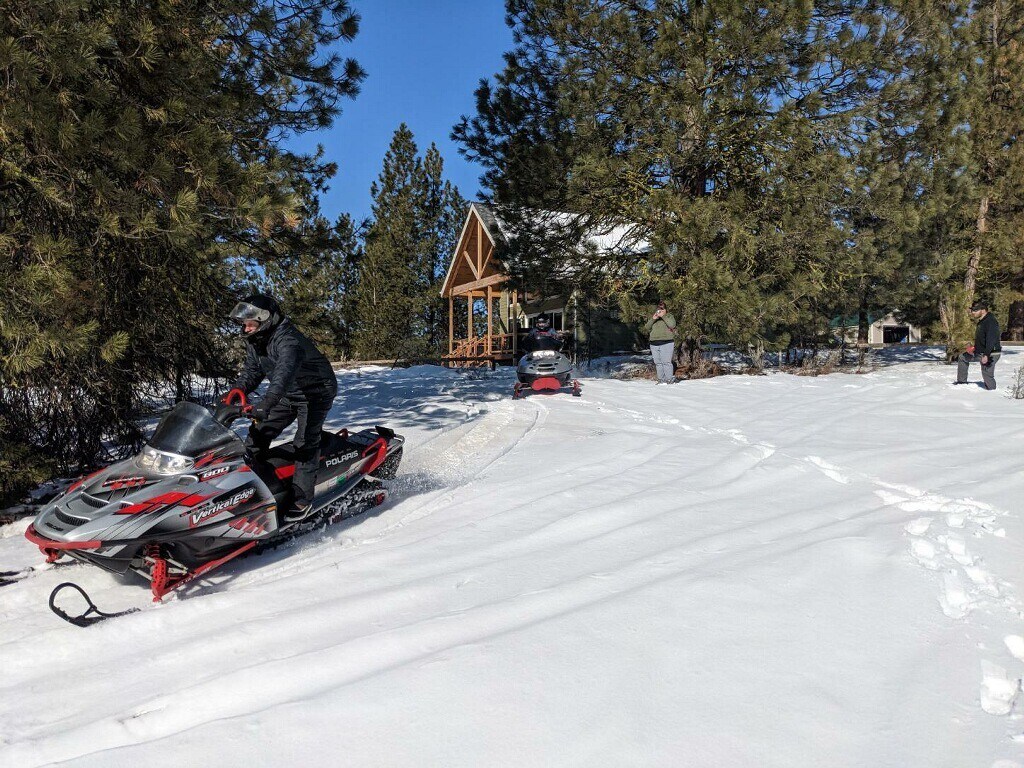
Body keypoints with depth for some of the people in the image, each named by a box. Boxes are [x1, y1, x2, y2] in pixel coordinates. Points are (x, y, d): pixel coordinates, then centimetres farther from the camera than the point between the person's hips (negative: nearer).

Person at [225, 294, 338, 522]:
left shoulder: (288, 340, -32)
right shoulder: (255, 341, -3)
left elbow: (285, 371, -50)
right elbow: (251, 371, 7)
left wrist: (267, 403, -63)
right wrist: (236, 390, -13)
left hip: (315, 393, -9)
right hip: (288, 395, 9)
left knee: (305, 441, -19)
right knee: (259, 432, 5)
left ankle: (302, 498, -16)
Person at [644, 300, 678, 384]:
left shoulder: (669, 316, 10)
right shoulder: (652, 318, 21)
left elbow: (672, 325, -11)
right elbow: (646, 329, 9)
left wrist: (663, 316, -10)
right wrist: (653, 319, -3)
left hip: (666, 343, -5)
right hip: (654, 344, 5)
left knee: (666, 362, -13)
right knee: (658, 363, 3)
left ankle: (669, 379, -9)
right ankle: (661, 379, 8)